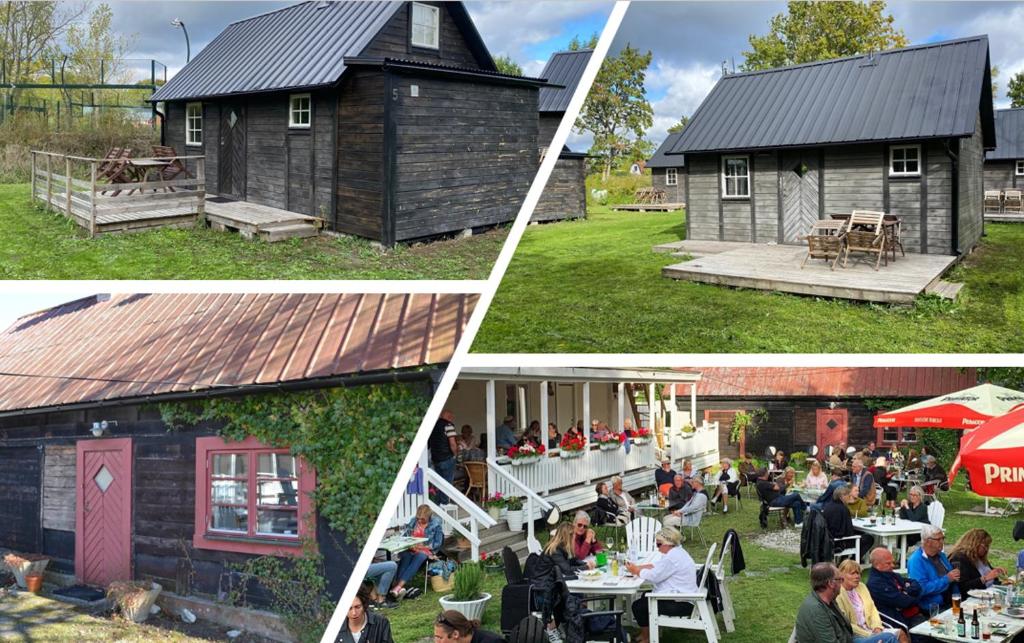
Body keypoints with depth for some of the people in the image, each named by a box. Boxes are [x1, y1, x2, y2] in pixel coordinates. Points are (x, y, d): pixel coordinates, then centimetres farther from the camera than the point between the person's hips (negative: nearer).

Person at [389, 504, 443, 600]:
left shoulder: (436, 524, -2)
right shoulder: (413, 521, 9)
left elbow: (437, 544, -3)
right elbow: (404, 536, 14)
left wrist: (422, 546, -13)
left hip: (426, 550, -3)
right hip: (410, 549, 3)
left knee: (418, 558, -37)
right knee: (405, 557, -33)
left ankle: (398, 586, -50)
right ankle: (398, 587, -49)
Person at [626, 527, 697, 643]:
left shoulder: (672, 558, -22)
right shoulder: (677, 551, 11)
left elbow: (653, 576, -19)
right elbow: (657, 568, 17)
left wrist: (636, 571, -3)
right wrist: (637, 567, 6)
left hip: (680, 604, -11)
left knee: (638, 606, -5)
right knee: (645, 597, 22)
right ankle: (650, 631, 28)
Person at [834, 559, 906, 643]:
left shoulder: (861, 587, 14)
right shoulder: (838, 594, -12)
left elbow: (872, 609, 15)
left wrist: (877, 627, -3)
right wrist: (869, 635, -15)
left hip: (870, 629, 8)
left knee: (900, 633, -14)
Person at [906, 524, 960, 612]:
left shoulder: (941, 555, 14)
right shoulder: (916, 561, -12)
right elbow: (922, 589, -21)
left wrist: (954, 577, 2)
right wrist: (946, 579, -18)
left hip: (951, 602, 7)